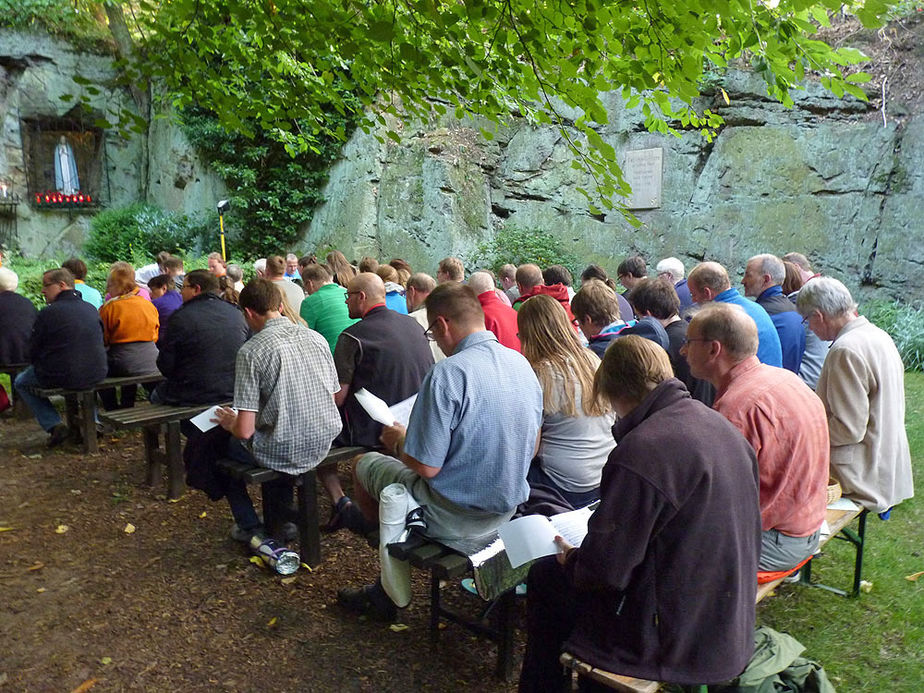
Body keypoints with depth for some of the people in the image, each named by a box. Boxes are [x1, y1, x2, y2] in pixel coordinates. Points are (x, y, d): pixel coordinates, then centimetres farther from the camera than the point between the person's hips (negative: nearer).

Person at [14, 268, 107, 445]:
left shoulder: (48, 313, -11)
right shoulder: (91, 309, 5)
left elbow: (32, 353, -4)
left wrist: (39, 367, 18)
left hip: (61, 377, -5)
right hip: (96, 374, 5)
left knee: (21, 382, 23)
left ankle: (54, 426, 9)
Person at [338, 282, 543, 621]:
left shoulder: (448, 374, -25)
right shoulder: (522, 364, -1)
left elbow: (425, 466, -23)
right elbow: (530, 449, 10)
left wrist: (398, 441, 0)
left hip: (455, 519, -8)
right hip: (506, 510, 8)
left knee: (365, 465, 16)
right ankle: (384, 591, 38)